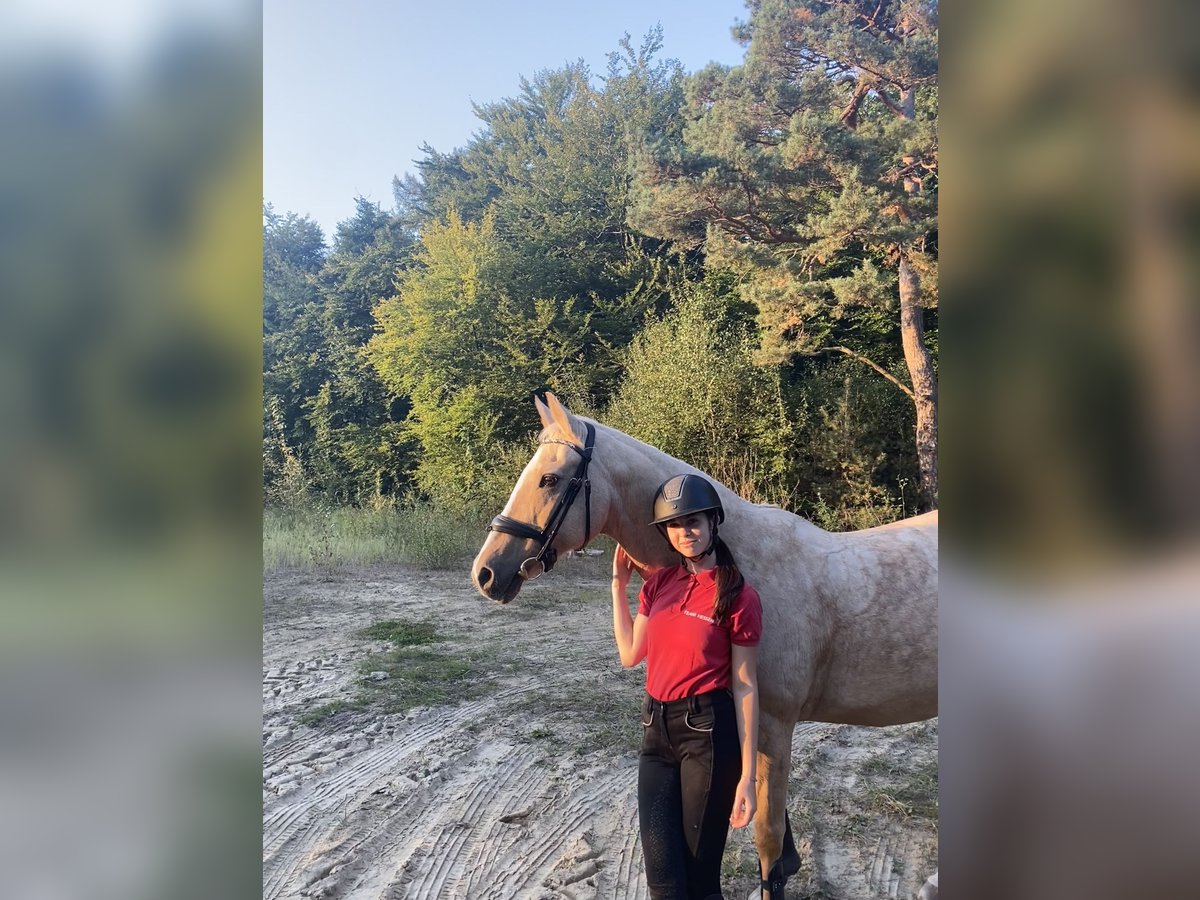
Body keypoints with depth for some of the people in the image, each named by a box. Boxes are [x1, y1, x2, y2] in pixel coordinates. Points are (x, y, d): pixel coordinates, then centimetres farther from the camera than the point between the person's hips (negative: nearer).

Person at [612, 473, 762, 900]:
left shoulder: (737, 595, -11)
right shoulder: (658, 583, 6)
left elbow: (745, 687, -10)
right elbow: (630, 654, 11)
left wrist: (747, 776, -11)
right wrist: (618, 582, 11)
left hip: (708, 732, -5)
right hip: (656, 729, 5)